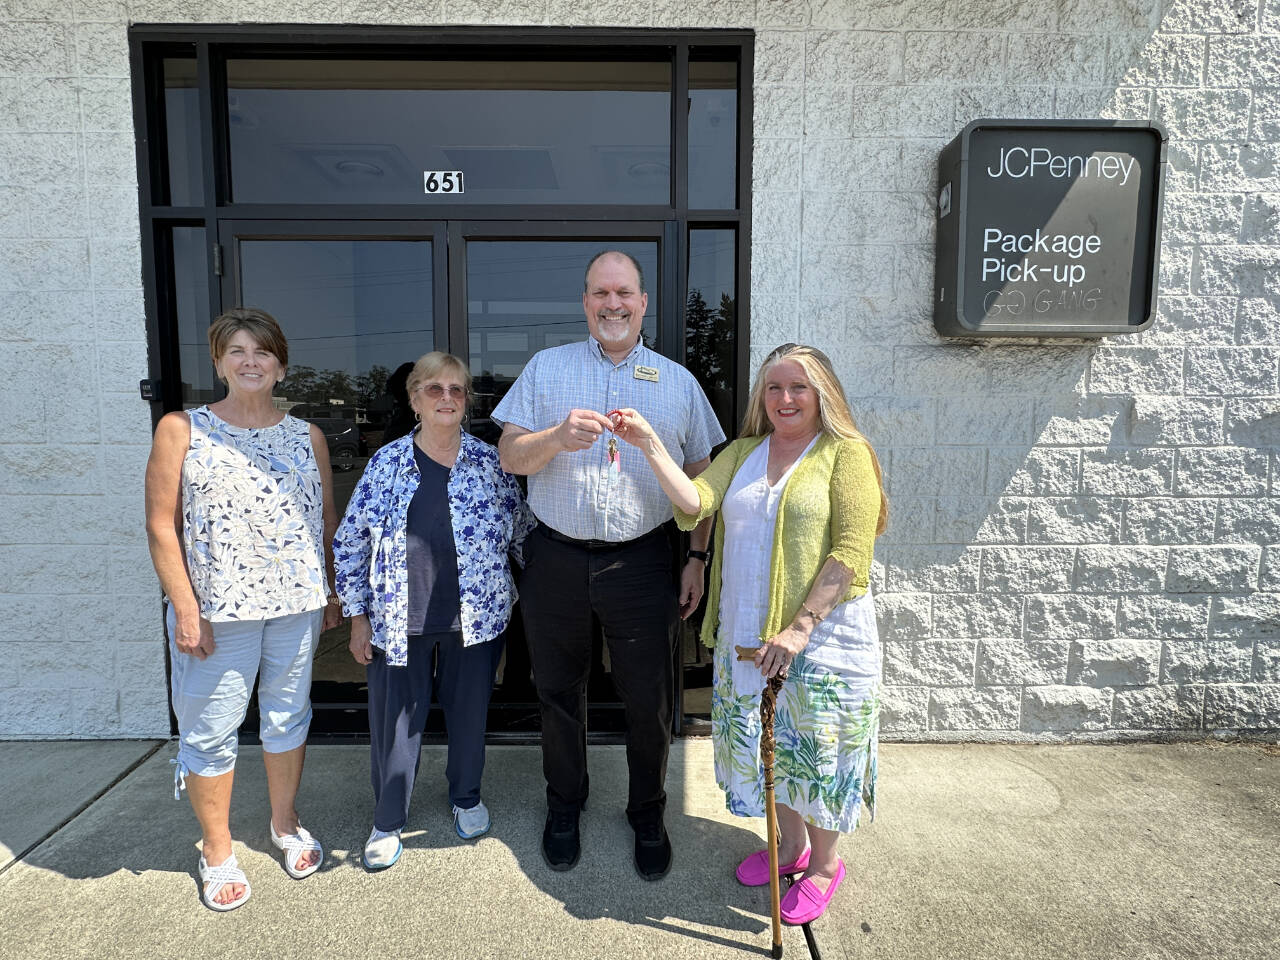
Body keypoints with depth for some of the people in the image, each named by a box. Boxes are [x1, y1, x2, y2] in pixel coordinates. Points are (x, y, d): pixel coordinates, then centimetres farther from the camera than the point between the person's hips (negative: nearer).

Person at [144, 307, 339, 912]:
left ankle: (284, 823, 37)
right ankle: (216, 850, 30)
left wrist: (332, 595, 8)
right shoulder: (181, 429, -1)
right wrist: (185, 608, -10)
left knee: (287, 717, 15)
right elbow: (161, 525, -4)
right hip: (217, 608, -2)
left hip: (296, 603, 3)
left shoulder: (308, 437, 7)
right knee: (210, 731, 8)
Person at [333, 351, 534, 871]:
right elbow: (350, 542, 2)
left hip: (474, 617, 0)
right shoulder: (386, 462, -2)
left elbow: (524, 531, 5)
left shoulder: (489, 461, -3)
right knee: (395, 720, 9)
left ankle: (466, 797, 42)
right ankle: (387, 822, 32)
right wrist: (358, 616, 2)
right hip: (398, 621, 0)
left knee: (469, 711, 16)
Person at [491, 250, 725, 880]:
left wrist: (698, 557, 3)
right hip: (557, 560, 1)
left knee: (649, 699, 8)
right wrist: (559, 436, -20)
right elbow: (509, 456, 0)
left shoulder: (678, 381, 7)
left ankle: (648, 815, 33)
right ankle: (564, 806, 39)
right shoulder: (546, 367, 6)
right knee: (558, 691, 15)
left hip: (641, 562, 0)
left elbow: (699, 478, 10)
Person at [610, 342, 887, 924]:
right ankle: (790, 844, 43)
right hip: (746, 635, 5)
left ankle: (824, 863, 35)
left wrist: (800, 627, -21)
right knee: (765, 744, 18)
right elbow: (694, 503, -6)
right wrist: (650, 445, -17)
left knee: (816, 750, 10)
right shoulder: (743, 452, 9)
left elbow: (851, 553, -15)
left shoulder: (845, 454, -7)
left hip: (824, 636, -5)